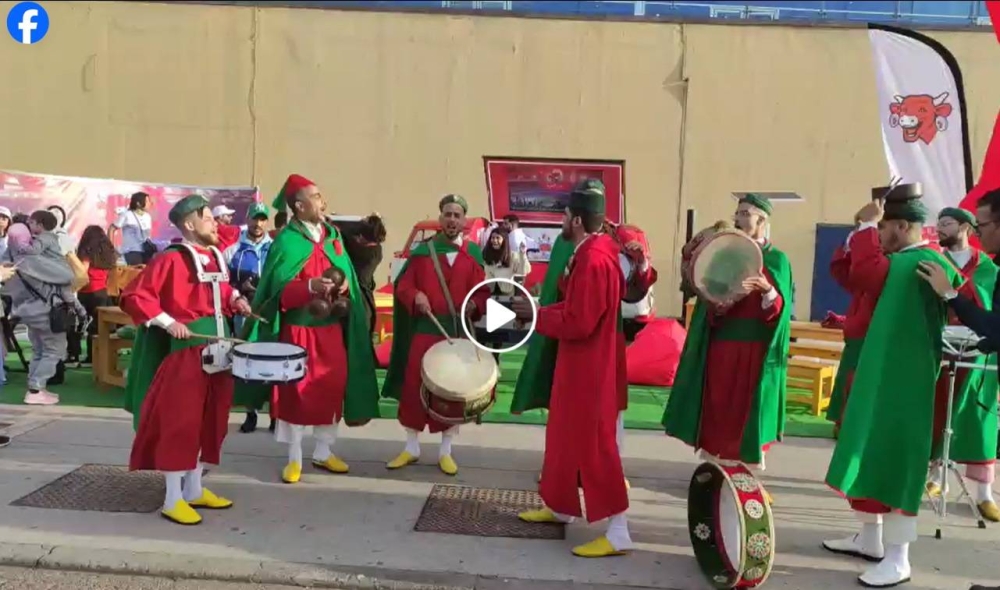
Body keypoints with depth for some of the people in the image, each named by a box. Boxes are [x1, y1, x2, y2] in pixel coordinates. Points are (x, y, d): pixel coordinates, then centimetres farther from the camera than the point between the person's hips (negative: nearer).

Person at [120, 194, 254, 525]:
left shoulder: (216, 256, 11)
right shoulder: (171, 259, -13)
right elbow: (133, 296, -16)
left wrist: (235, 301, 7)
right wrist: (167, 322, -22)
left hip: (216, 345, 8)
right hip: (185, 349, -8)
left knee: (209, 419, 14)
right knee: (179, 421, -3)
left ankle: (195, 489, 27)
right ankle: (173, 499, 8)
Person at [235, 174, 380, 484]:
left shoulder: (333, 235, 9)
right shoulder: (286, 242, -9)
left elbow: (347, 274, 11)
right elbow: (280, 292, -13)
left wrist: (345, 285, -11)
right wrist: (310, 286, -29)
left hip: (332, 327, 5)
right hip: (299, 329, -5)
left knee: (332, 388, 9)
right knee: (297, 391, 2)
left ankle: (323, 452, 25)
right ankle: (294, 458, 15)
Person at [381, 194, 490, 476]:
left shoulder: (473, 253, 4)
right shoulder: (422, 250, 5)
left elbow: (483, 291, 2)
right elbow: (403, 285, 4)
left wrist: (475, 304, -18)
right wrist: (415, 296, -16)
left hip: (458, 332, 0)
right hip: (424, 329, 0)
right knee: (413, 387, 4)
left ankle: (445, 451, 20)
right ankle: (411, 447, 20)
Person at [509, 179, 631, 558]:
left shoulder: (593, 261, -23)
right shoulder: (589, 254, 10)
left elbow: (578, 323, -25)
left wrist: (536, 315, -13)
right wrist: (539, 311, 5)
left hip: (588, 367, -11)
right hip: (576, 363, 11)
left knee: (594, 445, -5)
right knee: (565, 436, 20)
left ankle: (618, 533, 3)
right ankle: (560, 507, 35)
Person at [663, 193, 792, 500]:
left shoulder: (777, 260, 0)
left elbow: (781, 310, -6)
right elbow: (709, 305, 3)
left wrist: (767, 290, -25)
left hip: (756, 350, -2)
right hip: (720, 347, 2)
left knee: (750, 415, 3)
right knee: (717, 413, 5)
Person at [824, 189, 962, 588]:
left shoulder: (926, 263, -16)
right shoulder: (901, 263, 16)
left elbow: (866, 272, -26)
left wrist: (866, 225, -16)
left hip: (902, 386, -10)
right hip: (878, 378, 10)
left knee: (894, 463, -5)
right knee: (868, 457, 16)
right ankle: (870, 539, 29)